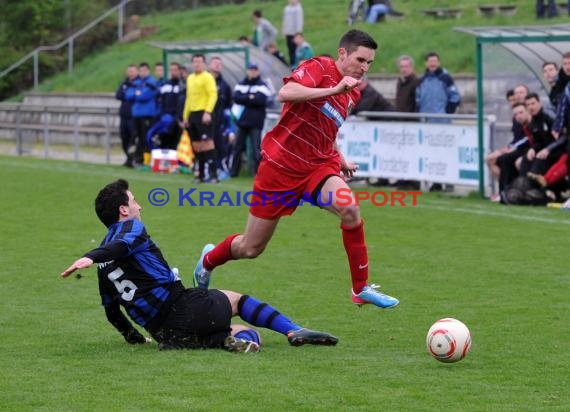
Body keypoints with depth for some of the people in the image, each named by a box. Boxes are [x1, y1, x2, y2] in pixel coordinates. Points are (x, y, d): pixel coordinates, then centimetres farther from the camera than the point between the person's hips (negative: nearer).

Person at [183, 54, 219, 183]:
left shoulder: (207, 77, -5)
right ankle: (201, 175, 13)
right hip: (192, 114, 8)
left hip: (203, 113, -8)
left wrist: (207, 112, -24)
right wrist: (186, 116, 20)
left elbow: (213, 95, -14)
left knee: (207, 143, -13)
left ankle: (213, 174, -15)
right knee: (196, 146, 8)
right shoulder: (190, 78, 19)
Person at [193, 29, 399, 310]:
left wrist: (339, 159, 15)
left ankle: (361, 289, -16)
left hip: (318, 166, 5)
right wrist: (334, 90, -33)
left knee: (349, 209, -27)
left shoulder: (353, 92, 10)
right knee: (251, 249, 6)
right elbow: (286, 93, -31)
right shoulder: (320, 67, -12)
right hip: (281, 165, -5)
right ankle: (208, 260, 40)